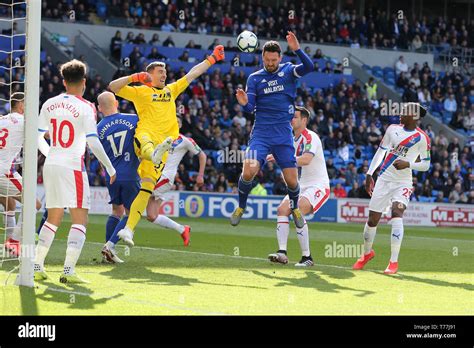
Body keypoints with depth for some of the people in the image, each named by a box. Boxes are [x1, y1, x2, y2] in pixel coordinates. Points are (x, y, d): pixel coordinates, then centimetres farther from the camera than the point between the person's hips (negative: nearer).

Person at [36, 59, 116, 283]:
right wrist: (110, 167, -3)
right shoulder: (85, 107, -8)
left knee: (53, 219, 17)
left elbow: (38, 137, 13)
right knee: (80, 219, -2)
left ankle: (37, 266, 16)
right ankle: (68, 270, -14)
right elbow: (93, 142, -12)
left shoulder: (49, 104, 7)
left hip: (50, 165, 6)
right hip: (72, 167, -6)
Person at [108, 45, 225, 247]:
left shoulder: (171, 90, 31)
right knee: (146, 143, -43)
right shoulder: (140, 91, 16)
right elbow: (113, 87, 6)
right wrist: (134, 77, -5)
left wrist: (212, 59, 36)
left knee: (147, 187, -8)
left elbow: (192, 74, 35)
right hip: (145, 135, -4)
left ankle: (128, 229, -13)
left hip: (164, 141, 4)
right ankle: (154, 154, -81)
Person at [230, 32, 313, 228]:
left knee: (291, 180, -2)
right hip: (261, 133, 0)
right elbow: (250, 108, -1)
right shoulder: (255, 78, 6)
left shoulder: (288, 71, 4)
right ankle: (241, 207, 6)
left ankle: (295, 208, 29)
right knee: (248, 171, -19)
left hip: (283, 134, 0)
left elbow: (308, 67, -16)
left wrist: (297, 49, -31)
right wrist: (244, 103, -24)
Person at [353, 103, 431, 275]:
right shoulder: (393, 129, 4)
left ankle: (394, 262, -22)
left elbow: (426, 165, -1)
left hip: (403, 183, -4)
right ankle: (367, 253, 34)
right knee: (373, 219, 6)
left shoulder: (422, 138, -6)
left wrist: (408, 164, -19)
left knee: (397, 212, -26)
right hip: (384, 179, 4)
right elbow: (380, 151, 11)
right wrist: (369, 174, 7)